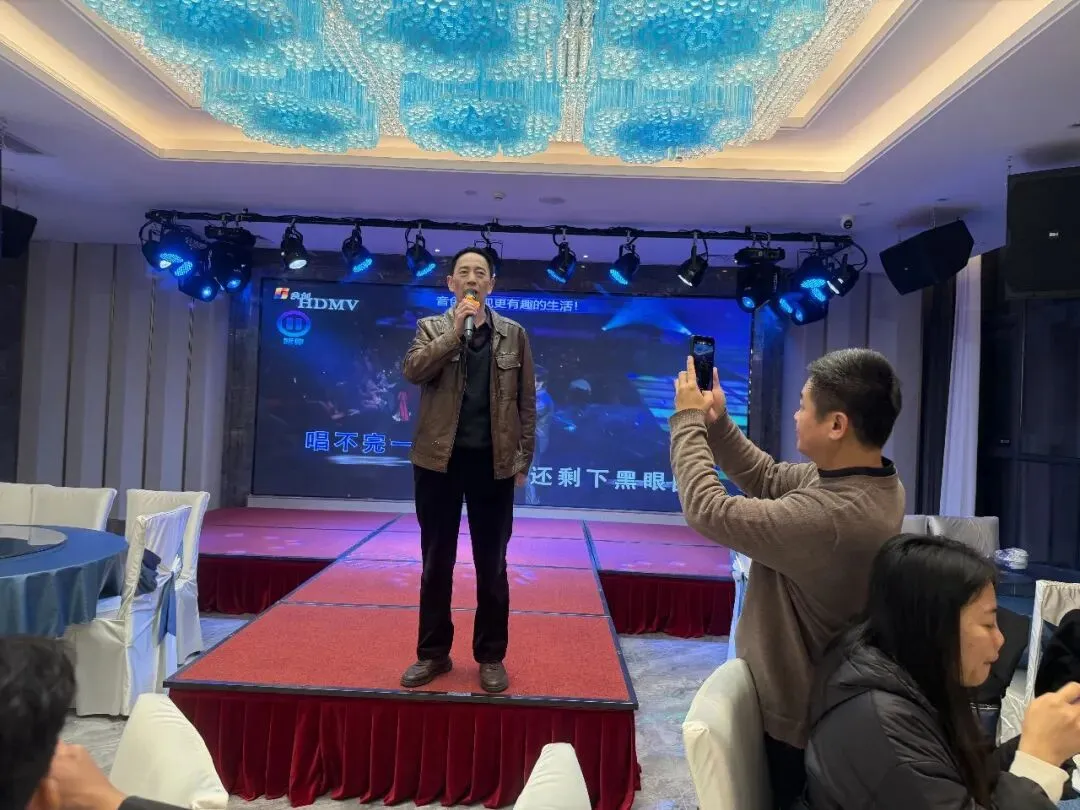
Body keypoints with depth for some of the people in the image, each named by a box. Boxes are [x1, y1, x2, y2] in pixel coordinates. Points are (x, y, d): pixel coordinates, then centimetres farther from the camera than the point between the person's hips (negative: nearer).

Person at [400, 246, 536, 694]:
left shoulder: (514, 334, 7)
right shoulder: (431, 328, 7)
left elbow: (525, 401, 5)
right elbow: (412, 371, -12)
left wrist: (523, 458, -1)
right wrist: (453, 332, -17)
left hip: (493, 461, 0)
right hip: (439, 459, 1)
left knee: (491, 564, 7)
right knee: (436, 561, 10)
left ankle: (491, 657, 20)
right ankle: (433, 653, 24)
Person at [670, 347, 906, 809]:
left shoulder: (829, 514, -38)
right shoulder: (872, 482, -7)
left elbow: (707, 510, -30)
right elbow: (769, 480, 5)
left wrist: (688, 420, -18)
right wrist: (716, 422, -5)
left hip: (797, 717, -9)